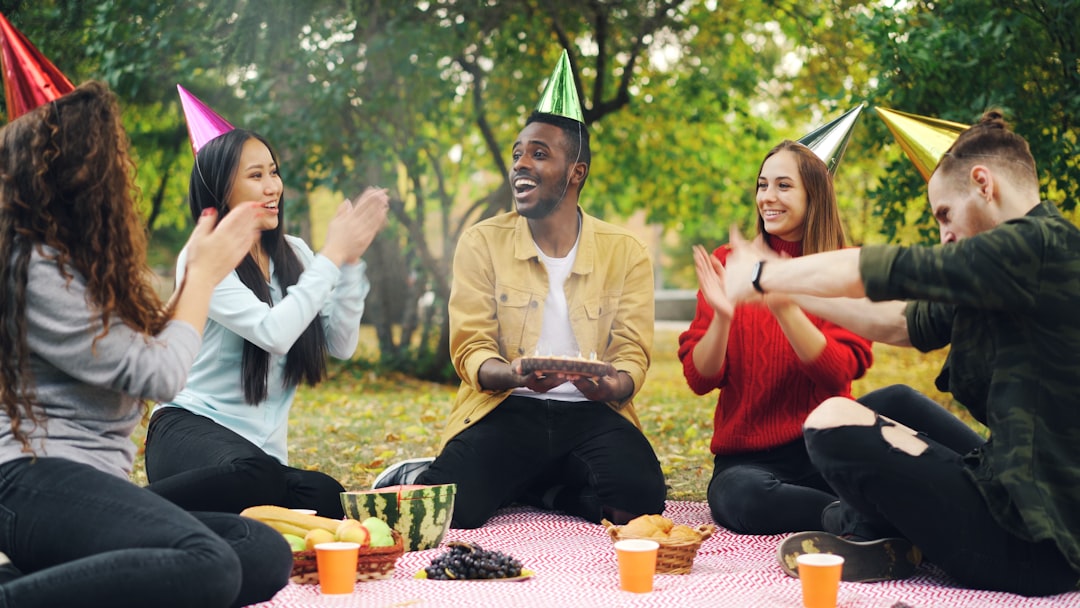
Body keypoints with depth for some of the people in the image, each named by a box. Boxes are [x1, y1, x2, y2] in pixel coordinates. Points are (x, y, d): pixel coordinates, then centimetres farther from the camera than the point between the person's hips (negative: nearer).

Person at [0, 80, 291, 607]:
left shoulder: (77, 265, 18)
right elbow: (160, 374, -11)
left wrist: (199, 271, 26)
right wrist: (205, 274, 3)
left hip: (97, 483, 10)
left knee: (267, 554, -15)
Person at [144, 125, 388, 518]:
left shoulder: (293, 254, 12)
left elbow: (342, 346, 5)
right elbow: (273, 333, -20)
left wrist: (350, 262, -6)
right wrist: (331, 256, -13)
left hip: (263, 448, 5)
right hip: (189, 428, -5)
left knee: (327, 500, -29)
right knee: (256, 475, -40)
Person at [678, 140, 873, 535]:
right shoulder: (727, 264, 6)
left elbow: (839, 374, -11)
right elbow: (699, 379, 1)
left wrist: (784, 307, -24)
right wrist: (722, 316, -18)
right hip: (747, 458, 1)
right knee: (741, 497, -36)